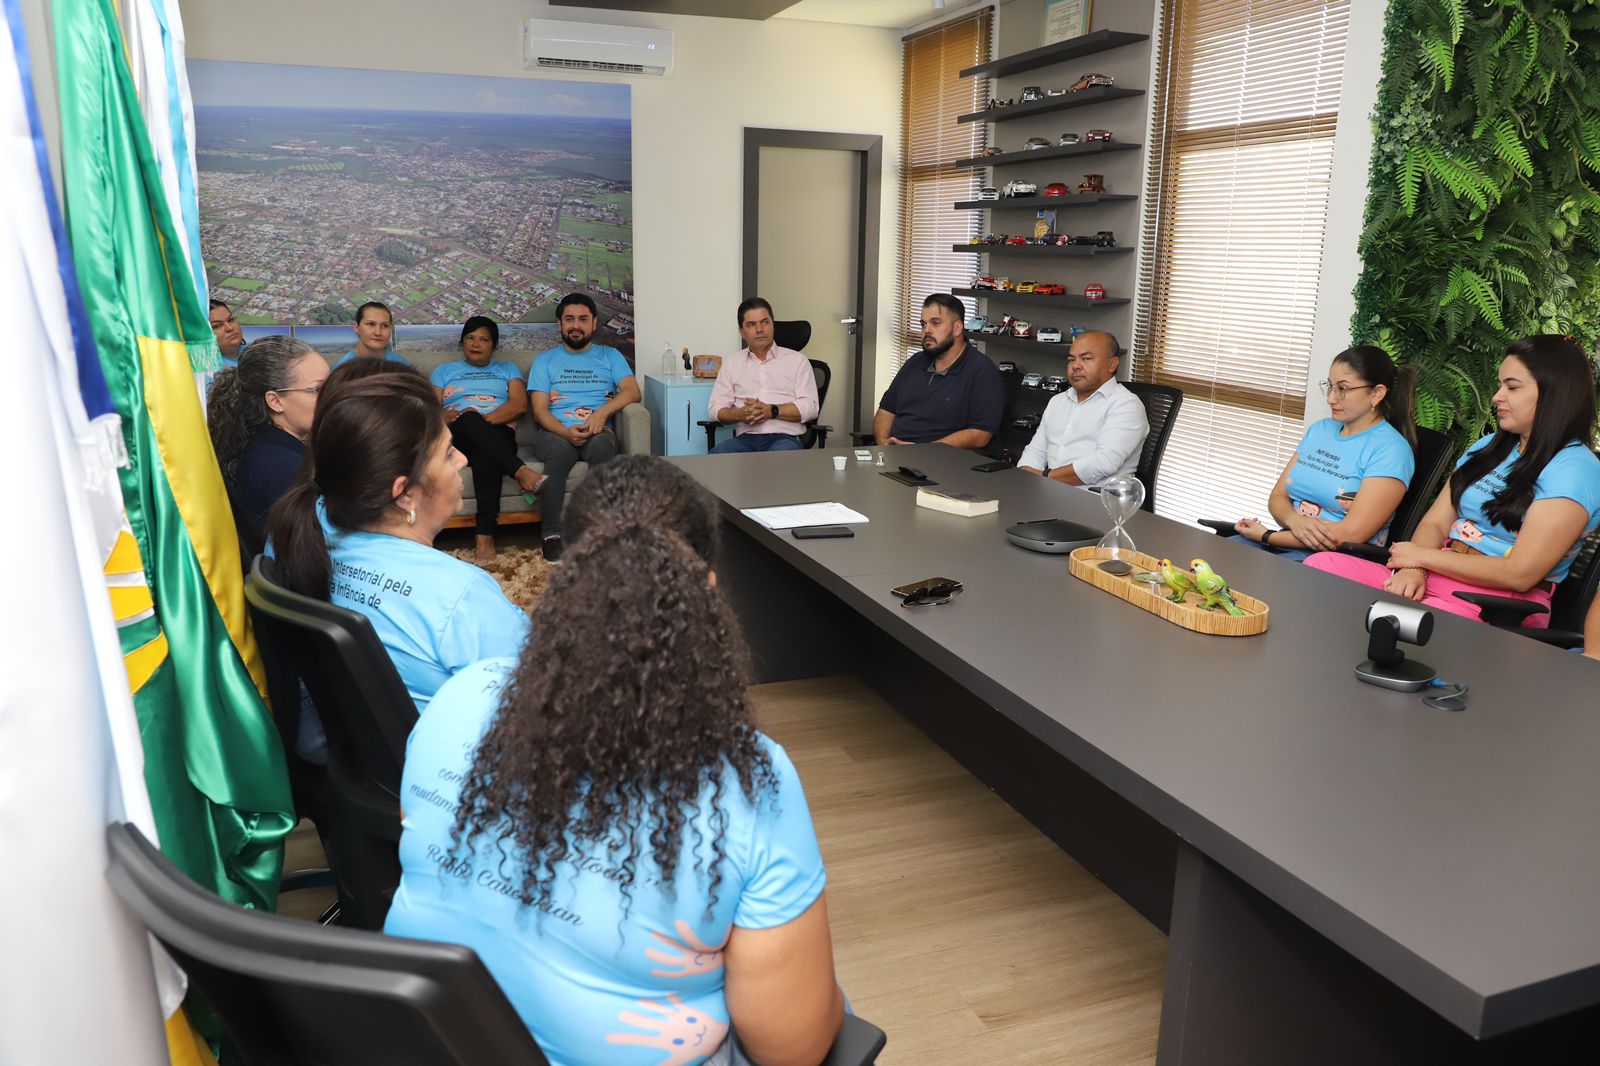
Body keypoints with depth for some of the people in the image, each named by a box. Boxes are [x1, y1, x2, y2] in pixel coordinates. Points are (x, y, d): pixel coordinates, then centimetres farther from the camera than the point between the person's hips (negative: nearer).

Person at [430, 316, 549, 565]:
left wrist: (487, 418, -12)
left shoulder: (507, 369, 26)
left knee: (484, 456, -39)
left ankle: (485, 535, -52)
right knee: (470, 419, -38)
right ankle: (521, 472, -51)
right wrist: (446, 418, -13)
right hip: (457, 437, 0)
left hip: (497, 434, 0)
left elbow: (520, 404, 6)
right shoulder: (444, 370, 28)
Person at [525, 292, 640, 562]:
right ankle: (551, 533, -33)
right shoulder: (544, 360, 19)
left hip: (597, 431, 0)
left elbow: (632, 391, 3)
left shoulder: (609, 356, 20)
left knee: (603, 445, -37)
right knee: (560, 449, -38)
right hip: (555, 433, 0)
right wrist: (566, 432, -16)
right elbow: (540, 411, 6)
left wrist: (603, 411, -17)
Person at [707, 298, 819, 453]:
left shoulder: (797, 360, 15)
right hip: (745, 439, 2)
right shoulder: (731, 363, 22)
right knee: (717, 455, -33)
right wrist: (739, 414, -8)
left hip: (784, 438, -2)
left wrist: (772, 411, -10)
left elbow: (810, 407, 3)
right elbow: (716, 408, 14)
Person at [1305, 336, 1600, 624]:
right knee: (1320, 564, -17)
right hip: (1434, 574, 7)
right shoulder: (1489, 448, 18)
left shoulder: (1574, 469, -7)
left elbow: (1519, 574, -14)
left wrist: (1421, 556, -6)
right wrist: (1413, 569, -12)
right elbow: (1435, 522, 11)